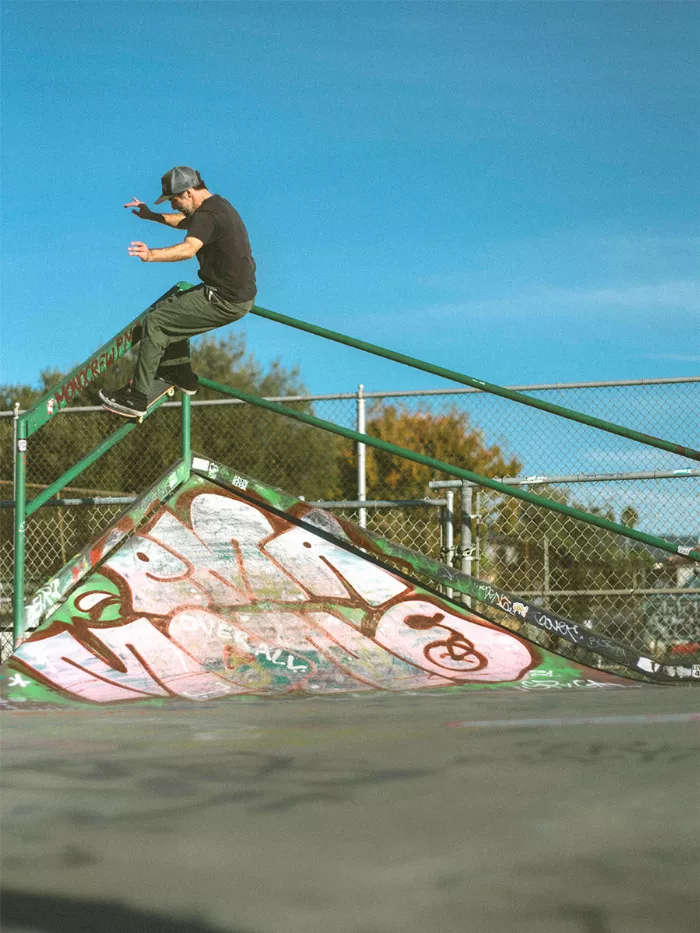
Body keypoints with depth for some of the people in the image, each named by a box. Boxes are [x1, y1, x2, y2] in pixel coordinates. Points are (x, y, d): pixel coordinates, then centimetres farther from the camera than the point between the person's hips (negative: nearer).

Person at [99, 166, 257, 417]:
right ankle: (181, 375, 35)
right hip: (240, 291, 11)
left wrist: (152, 255, -54)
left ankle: (136, 398, -7)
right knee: (169, 308, 26)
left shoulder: (208, 215, -21)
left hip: (225, 301, -10)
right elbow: (187, 222, 34)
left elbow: (189, 248, -41)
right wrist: (152, 216, 31)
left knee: (156, 321, -9)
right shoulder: (217, 203, 12)